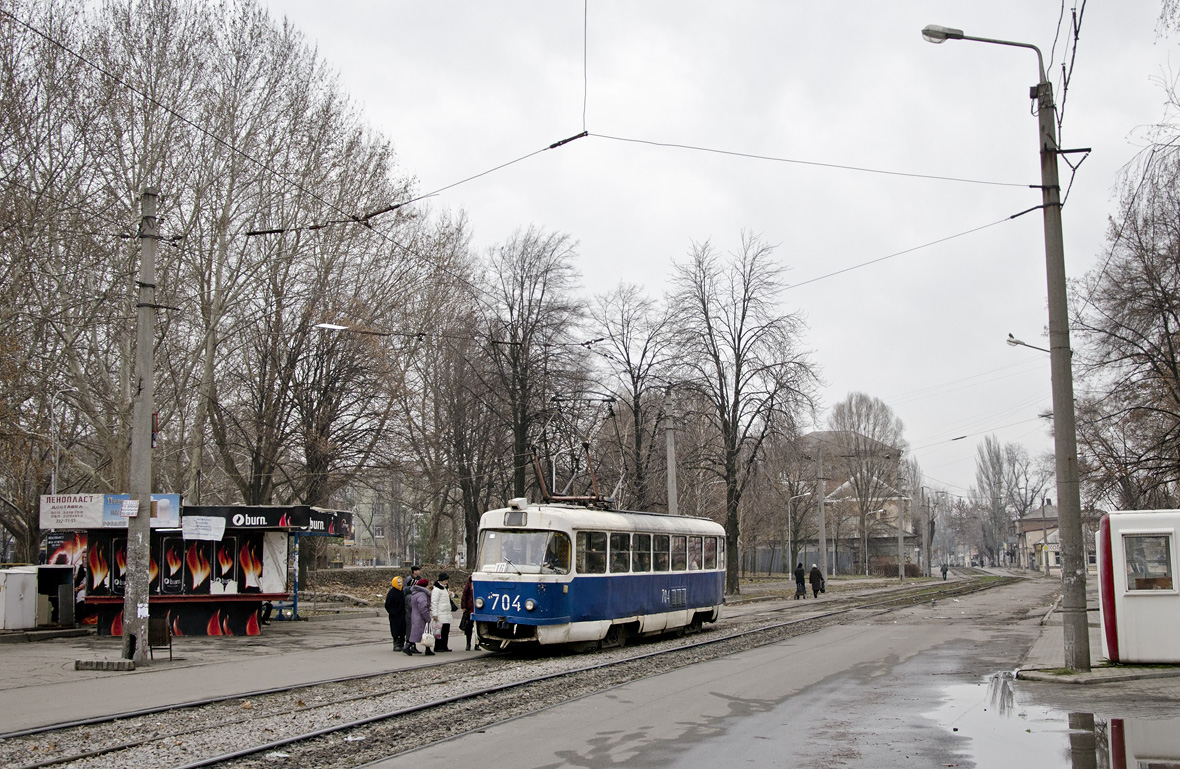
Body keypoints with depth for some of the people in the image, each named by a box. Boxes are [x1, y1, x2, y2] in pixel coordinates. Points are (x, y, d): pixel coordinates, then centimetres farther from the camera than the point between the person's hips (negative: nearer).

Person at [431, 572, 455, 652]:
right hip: (440, 615, -9)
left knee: (446, 630, 8)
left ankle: (444, 646, 14)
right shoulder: (436, 590, -11)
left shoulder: (444, 588, 18)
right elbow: (434, 602, -16)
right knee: (440, 631, -7)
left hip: (446, 614, 9)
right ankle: (437, 647, -1)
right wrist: (435, 614, -19)